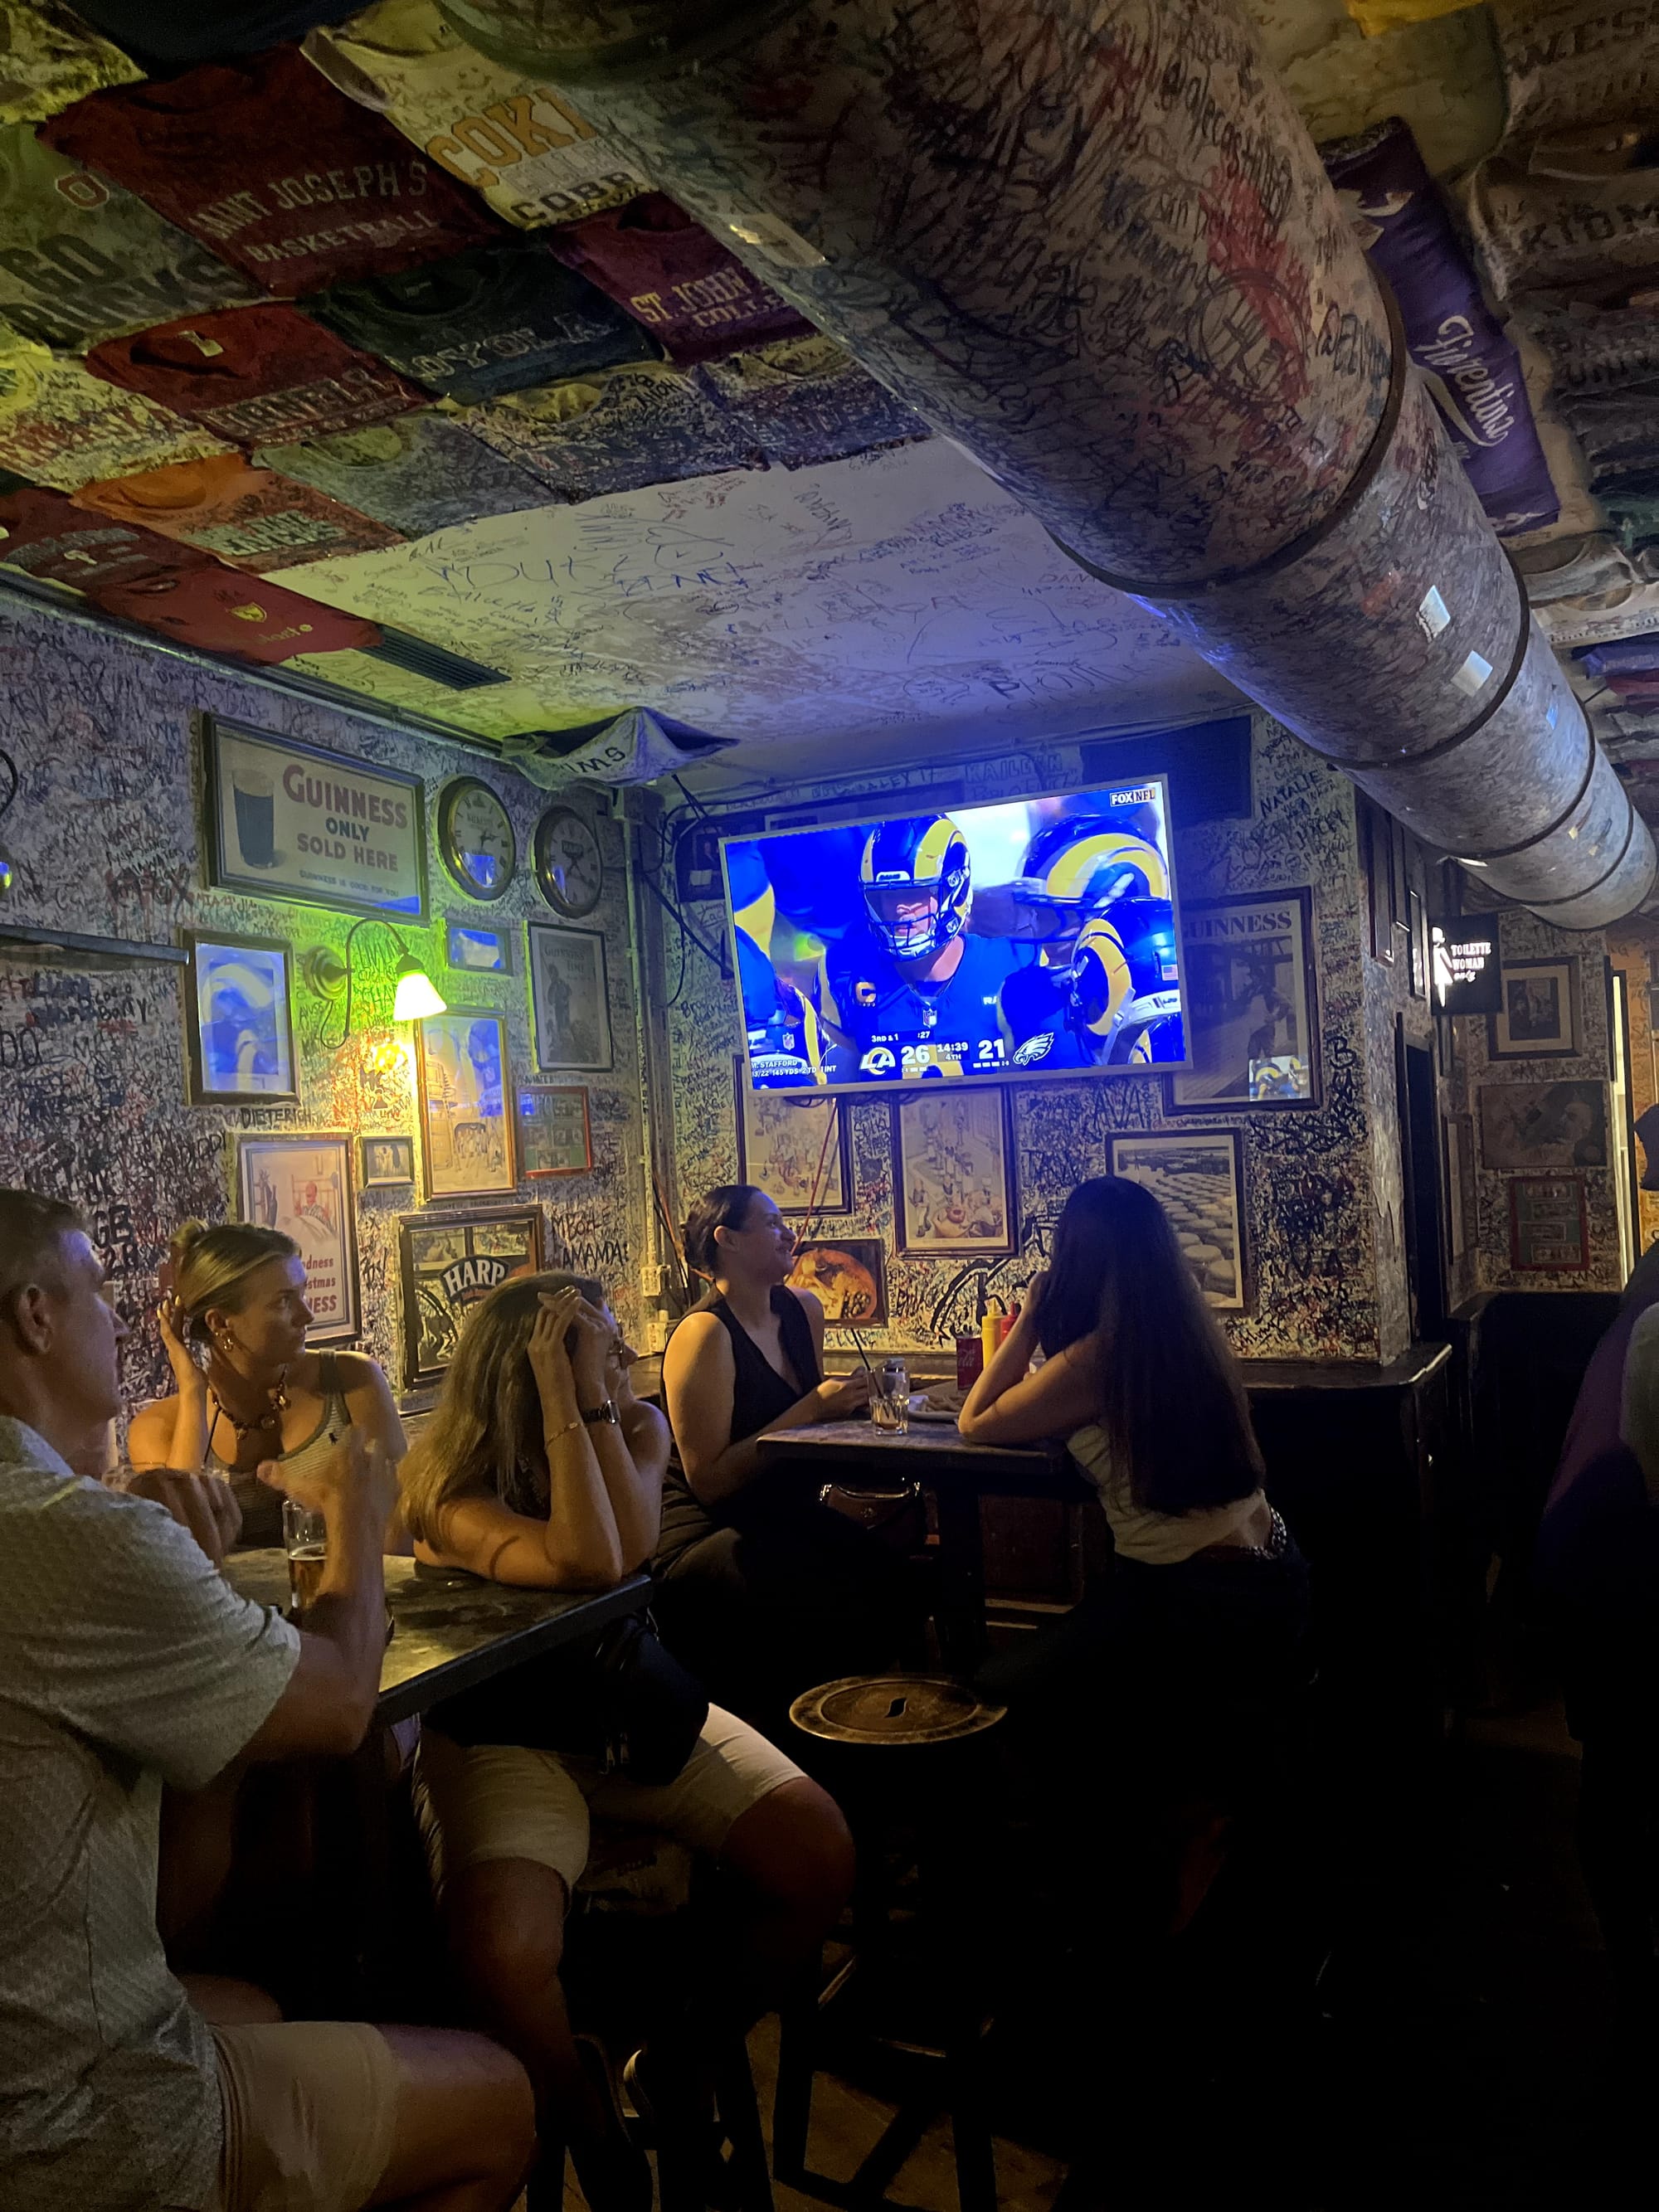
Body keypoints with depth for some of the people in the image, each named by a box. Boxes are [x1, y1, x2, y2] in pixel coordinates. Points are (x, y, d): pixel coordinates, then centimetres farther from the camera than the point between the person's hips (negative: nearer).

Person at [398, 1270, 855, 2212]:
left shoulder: (637, 1425, -3)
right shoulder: (449, 1484, -17)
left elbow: (631, 1546, -23)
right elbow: (588, 1564, -33)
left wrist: (596, 1392, -25)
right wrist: (563, 1393, -31)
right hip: (504, 1736, -4)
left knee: (821, 1856, -15)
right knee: (504, 1952, -32)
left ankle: (682, 2064, 12)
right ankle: (592, 2126, 3)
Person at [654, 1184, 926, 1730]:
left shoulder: (803, 1311, 8)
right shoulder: (705, 1334, -16)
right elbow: (709, 1480, -19)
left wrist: (846, 1396, 3)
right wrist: (812, 1408, -20)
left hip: (782, 1518, 7)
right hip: (705, 1537, -7)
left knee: (896, 1587, -18)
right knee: (841, 1609, -28)